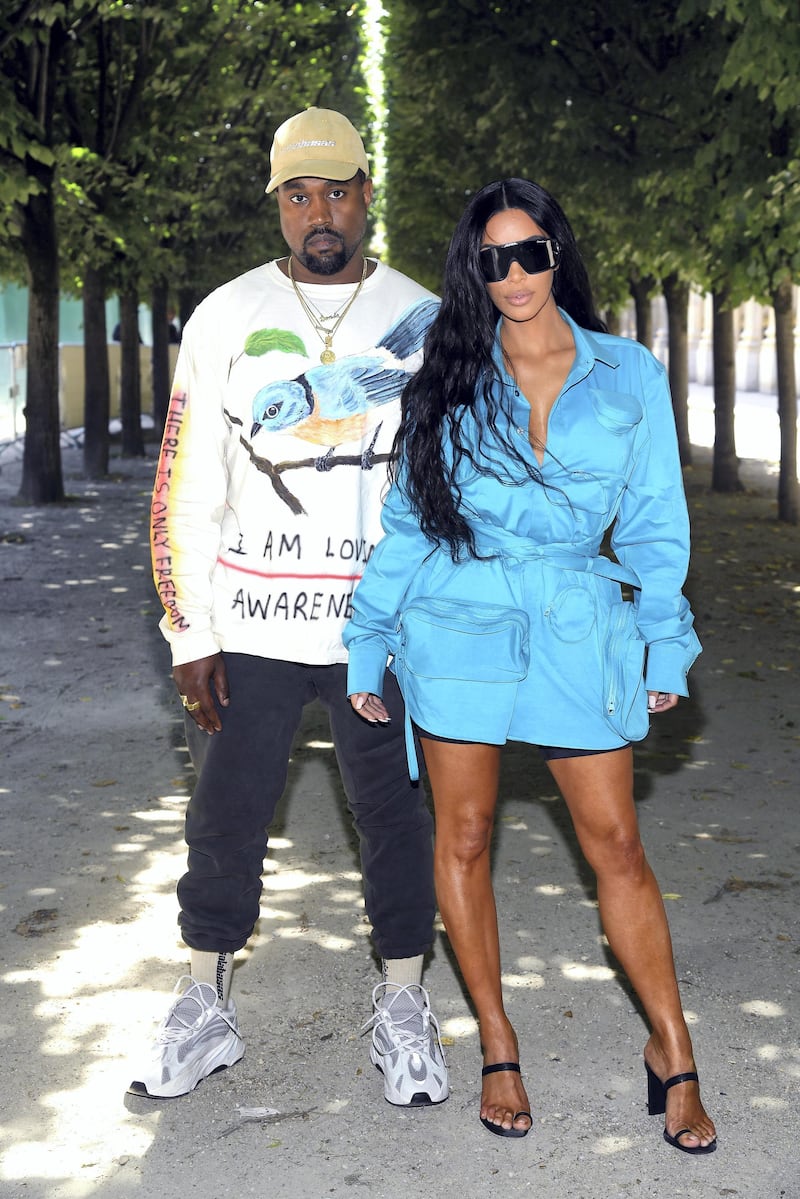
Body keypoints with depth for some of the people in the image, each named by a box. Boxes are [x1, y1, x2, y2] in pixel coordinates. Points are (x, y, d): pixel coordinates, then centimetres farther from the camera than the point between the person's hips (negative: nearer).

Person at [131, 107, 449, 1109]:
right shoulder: (225, 319, 3)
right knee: (225, 818, 6)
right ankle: (205, 1010, 21)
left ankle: (402, 1009, 22)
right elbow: (185, 490, 2)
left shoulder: (425, 321, 4)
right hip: (250, 627, 0)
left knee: (395, 817, 7)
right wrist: (189, 633, -3)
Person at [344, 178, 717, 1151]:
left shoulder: (631, 376, 5)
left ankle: (673, 1053, 13)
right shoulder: (448, 377, 5)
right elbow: (404, 518, 8)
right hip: (459, 624, 1)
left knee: (616, 845, 0)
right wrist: (368, 646, 6)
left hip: (580, 630, 0)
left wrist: (666, 646, 6)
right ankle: (497, 1046, 20)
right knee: (464, 836, 5)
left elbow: (653, 521, 9)